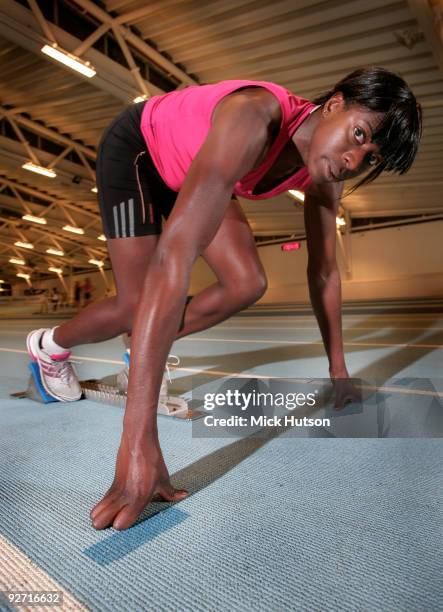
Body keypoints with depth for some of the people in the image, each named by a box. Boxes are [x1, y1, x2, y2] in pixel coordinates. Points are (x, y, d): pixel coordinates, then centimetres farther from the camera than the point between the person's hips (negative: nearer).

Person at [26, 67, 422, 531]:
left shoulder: (324, 173, -18)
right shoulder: (252, 119, -42)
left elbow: (324, 272, -8)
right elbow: (173, 257, -54)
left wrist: (338, 371, -4)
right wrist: (138, 442, -56)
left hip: (188, 166, 6)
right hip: (136, 147, -5)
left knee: (247, 285, -13)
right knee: (137, 304, -13)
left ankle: (147, 353, 10)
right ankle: (51, 345, 21)